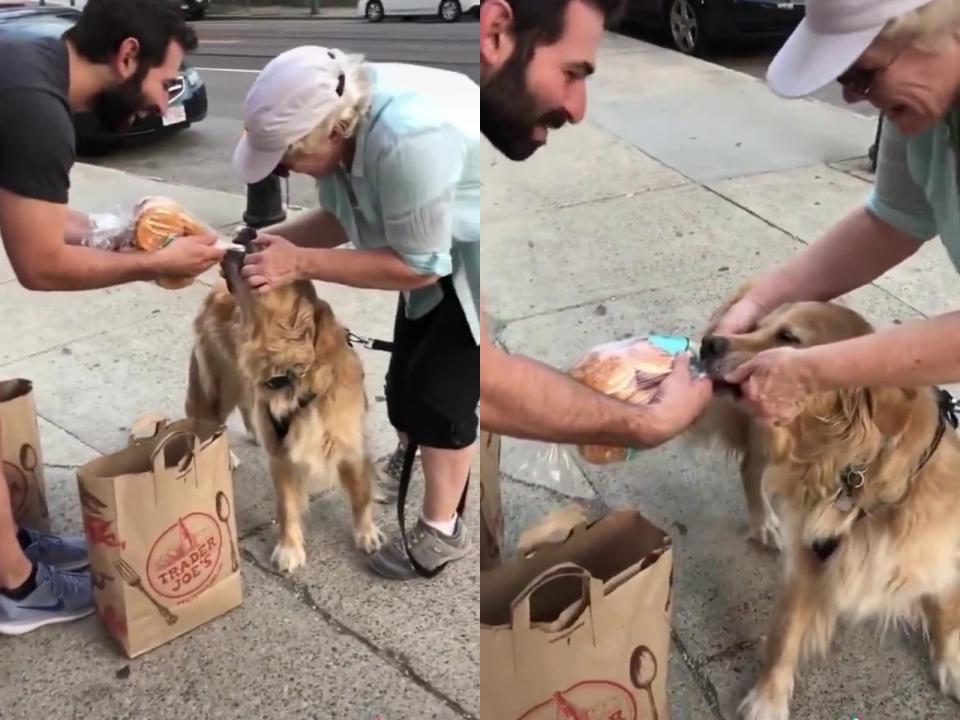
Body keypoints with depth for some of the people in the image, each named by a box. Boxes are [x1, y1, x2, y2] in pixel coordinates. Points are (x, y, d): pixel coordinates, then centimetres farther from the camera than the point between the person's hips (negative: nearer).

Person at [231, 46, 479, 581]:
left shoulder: (407, 140, -39)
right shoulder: (339, 110, -14)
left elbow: (418, 265, -30)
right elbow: (342, 217, -1)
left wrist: (300, 264, -30)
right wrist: (270, 239, -15)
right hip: (441, 247, 8)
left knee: (438, 391, -3)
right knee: (407, 386, 14)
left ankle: (441, 533, 16)